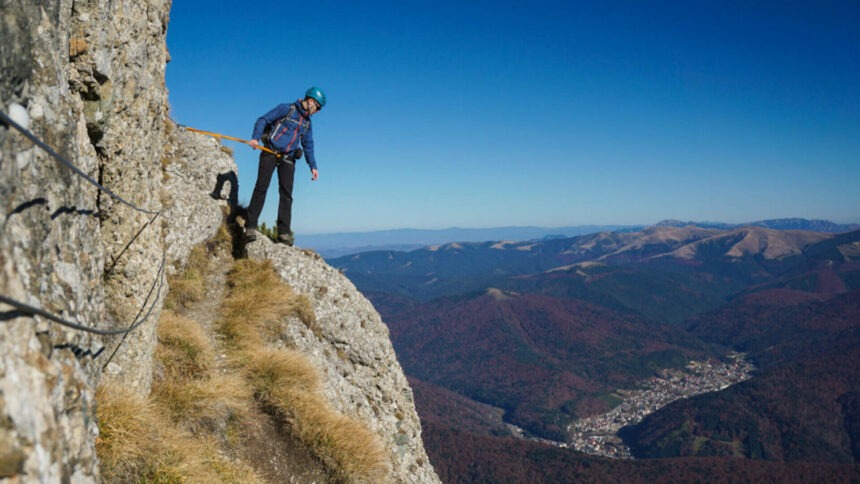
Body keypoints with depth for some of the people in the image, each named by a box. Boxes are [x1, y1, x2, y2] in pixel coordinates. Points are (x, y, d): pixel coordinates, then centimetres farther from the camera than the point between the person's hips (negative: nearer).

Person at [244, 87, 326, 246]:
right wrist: (255, 137, -19)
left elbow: (308, 146, 26)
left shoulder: (308, 124, 20)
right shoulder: (286, 109, 1)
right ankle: (250, 227, -9)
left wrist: (313, 166, 16)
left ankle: (284, 232, -5)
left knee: (286, 193, -5)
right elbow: (263, 120, -4)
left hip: (288, 159, 5)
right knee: (261, 188, -10)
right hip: (270, 152, -5)